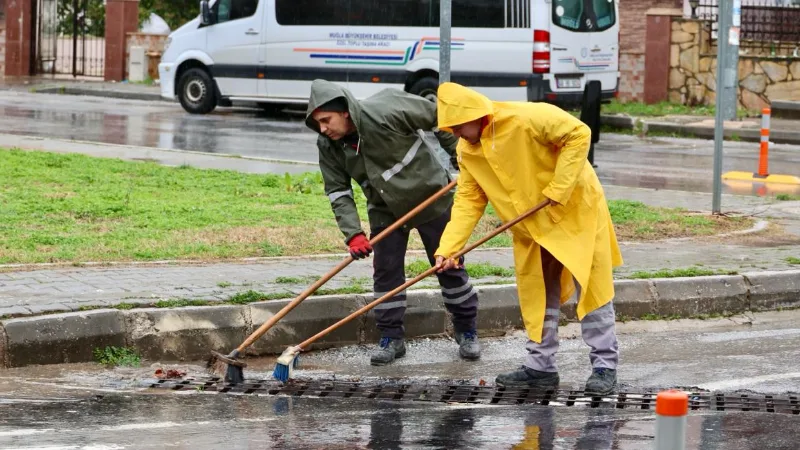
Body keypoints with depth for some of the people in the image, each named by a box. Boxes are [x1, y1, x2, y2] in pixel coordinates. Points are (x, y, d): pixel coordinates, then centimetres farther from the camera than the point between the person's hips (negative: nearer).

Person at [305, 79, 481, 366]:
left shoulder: (386, 111, -30)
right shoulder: (328, 146, -13)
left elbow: (438, 116, -18)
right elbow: (338, 192, -9)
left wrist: (460, 158, -12)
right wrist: (352, 233, -21)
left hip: (431, 195, -4)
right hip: (386, 210, 4)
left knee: (449, 266, 6)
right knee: (386, 272, -1)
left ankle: (467, 331, 20)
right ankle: (392, 338, 10)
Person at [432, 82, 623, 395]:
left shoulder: (525, 119, -27)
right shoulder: (467, 152, -4)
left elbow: (579, 134, -24)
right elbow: (468, 201, -3)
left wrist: (558, 188, -25)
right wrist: (447, 248, -15)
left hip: (576, 211, -7)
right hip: (531, 227, 7)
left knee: (590, 287, -3)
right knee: (537, 295, 9)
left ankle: (605, 365, 3)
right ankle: (541, 366, 18)